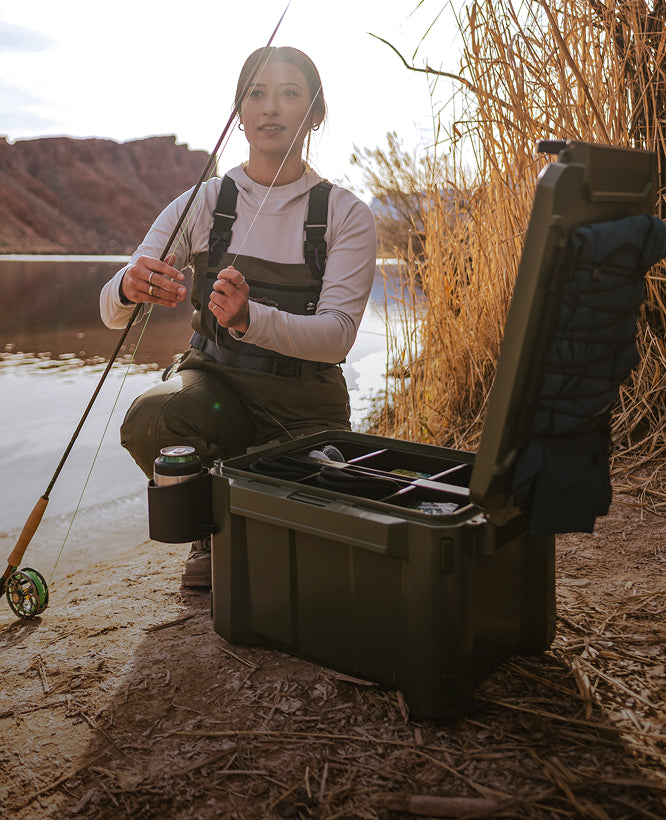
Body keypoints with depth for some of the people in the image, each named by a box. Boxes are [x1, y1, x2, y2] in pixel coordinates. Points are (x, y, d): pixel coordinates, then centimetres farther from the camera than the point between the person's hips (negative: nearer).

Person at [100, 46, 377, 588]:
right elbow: (112, 313, -4)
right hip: (215, 382, 1)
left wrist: (250, 318, -35)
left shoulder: (346, 214, -3)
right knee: (149, 420, -33)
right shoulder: (204, 203, 0)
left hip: (304, 404, 0)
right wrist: (130, 288, -30)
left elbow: (338, 333, -15)